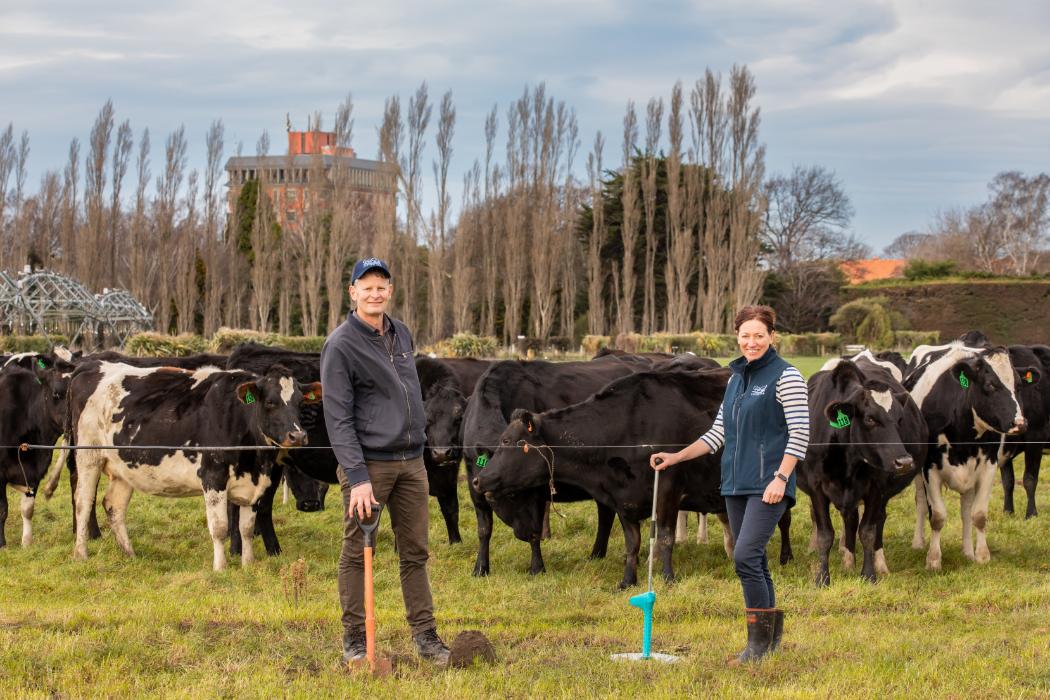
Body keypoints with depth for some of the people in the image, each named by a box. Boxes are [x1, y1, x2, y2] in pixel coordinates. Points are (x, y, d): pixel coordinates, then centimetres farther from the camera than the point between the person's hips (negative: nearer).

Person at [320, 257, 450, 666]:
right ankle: (354, 641, 6)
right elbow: (338, 417, -14)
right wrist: (358, 477, -19)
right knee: (357, 553, 0)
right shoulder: (341, 345, -10)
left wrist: (417, 442, 16)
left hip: (411, 462, 6)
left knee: (415, 552, 7)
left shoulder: (402, 334, 12)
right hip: (368, 463, -6)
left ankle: (425, 635, 11)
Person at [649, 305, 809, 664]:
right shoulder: (737, 378, 16)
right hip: (736, 485, 7)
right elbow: (719, 433, 19)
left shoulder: (785, 376, -6)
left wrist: (781, 477, -20)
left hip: (768, 485, -7)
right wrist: (676, 457, 12)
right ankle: (771, 636, 20)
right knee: (753, 561, 10)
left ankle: (759, 641, -9)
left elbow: (800, 433, -11)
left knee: (746, 555, -17)